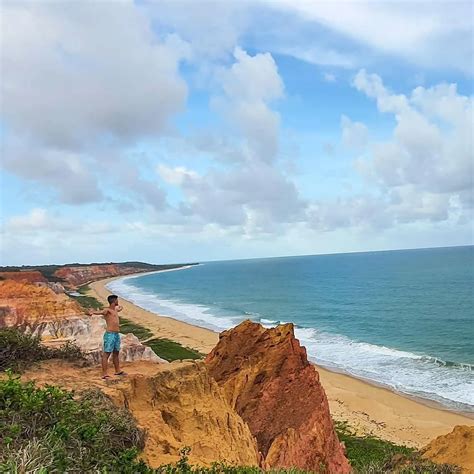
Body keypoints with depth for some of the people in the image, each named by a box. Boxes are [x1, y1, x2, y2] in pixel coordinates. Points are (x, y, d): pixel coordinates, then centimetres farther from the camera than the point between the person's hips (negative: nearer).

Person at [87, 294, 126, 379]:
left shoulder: (115, 309, 16)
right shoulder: (107, 310, -10)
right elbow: (100, 312, -33)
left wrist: (120, 307, 65)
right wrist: (93, 312, -54)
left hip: (117, 334, 9)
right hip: (110, 334, -9)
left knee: (116, 353, 18)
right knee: (106, 354, -6)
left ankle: (118, 371, 30)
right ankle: (104, 374, -5)